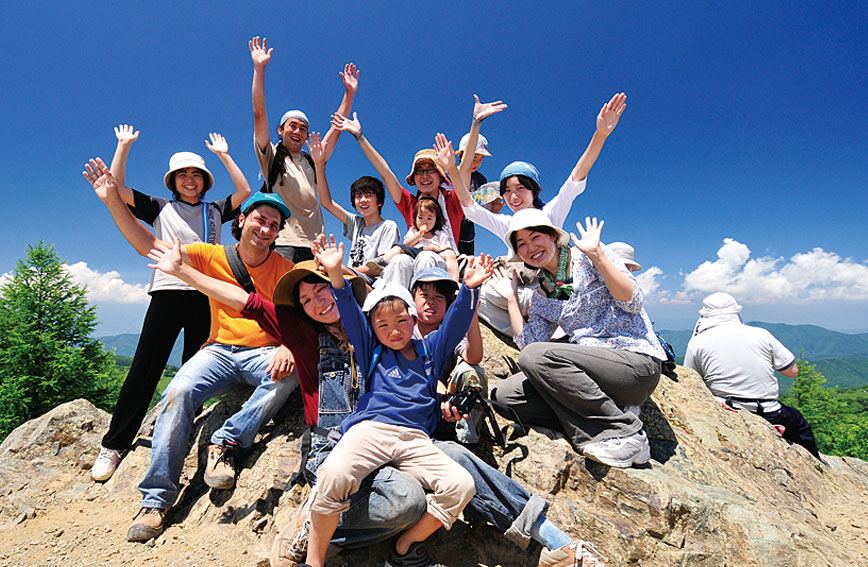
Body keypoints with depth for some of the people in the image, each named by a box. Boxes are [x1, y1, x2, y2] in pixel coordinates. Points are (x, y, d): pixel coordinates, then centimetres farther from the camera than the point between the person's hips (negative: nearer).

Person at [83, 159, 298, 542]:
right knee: (178, 391, -25)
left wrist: (288, 347, -27)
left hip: (264, 354, -1)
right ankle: (156, 499, -9)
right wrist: (114, 201, -9)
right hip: (219, 351, 2)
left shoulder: (284, 270, -1)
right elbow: (149, 246, 0)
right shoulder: (213, 257, 3)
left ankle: (227, 442, -22)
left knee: (292, 369, -33)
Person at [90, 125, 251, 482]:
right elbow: (116, 187, 8)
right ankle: (114, 444, 7)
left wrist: (224, 154, 12)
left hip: (206, 295, 1)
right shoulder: (161, 208, 14)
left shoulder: (215, 211, 18)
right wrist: (124, 145, 10)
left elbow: (244, 191, 8)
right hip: (168, 291, -1)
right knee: (145, 369, -2)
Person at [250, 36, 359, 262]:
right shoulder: (271, 156, 14)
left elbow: (337, 128, 27)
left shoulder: (312, 162, 24)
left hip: (314, 247, 4)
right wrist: (259, 69, -1)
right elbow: (259, 114, 4)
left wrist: (349, 93, 26)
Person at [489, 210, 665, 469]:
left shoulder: (587, 260, 0)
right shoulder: (540, 297, 15)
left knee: (537, 355, -29)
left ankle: (625, 432, -16)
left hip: (638, 362, -6)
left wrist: (596, 254, -17)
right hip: (594, 366, 6)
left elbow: (634, 302, -11)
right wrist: (511, 299, 8)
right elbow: (528, 344, 6)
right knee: (503, 395, -10)